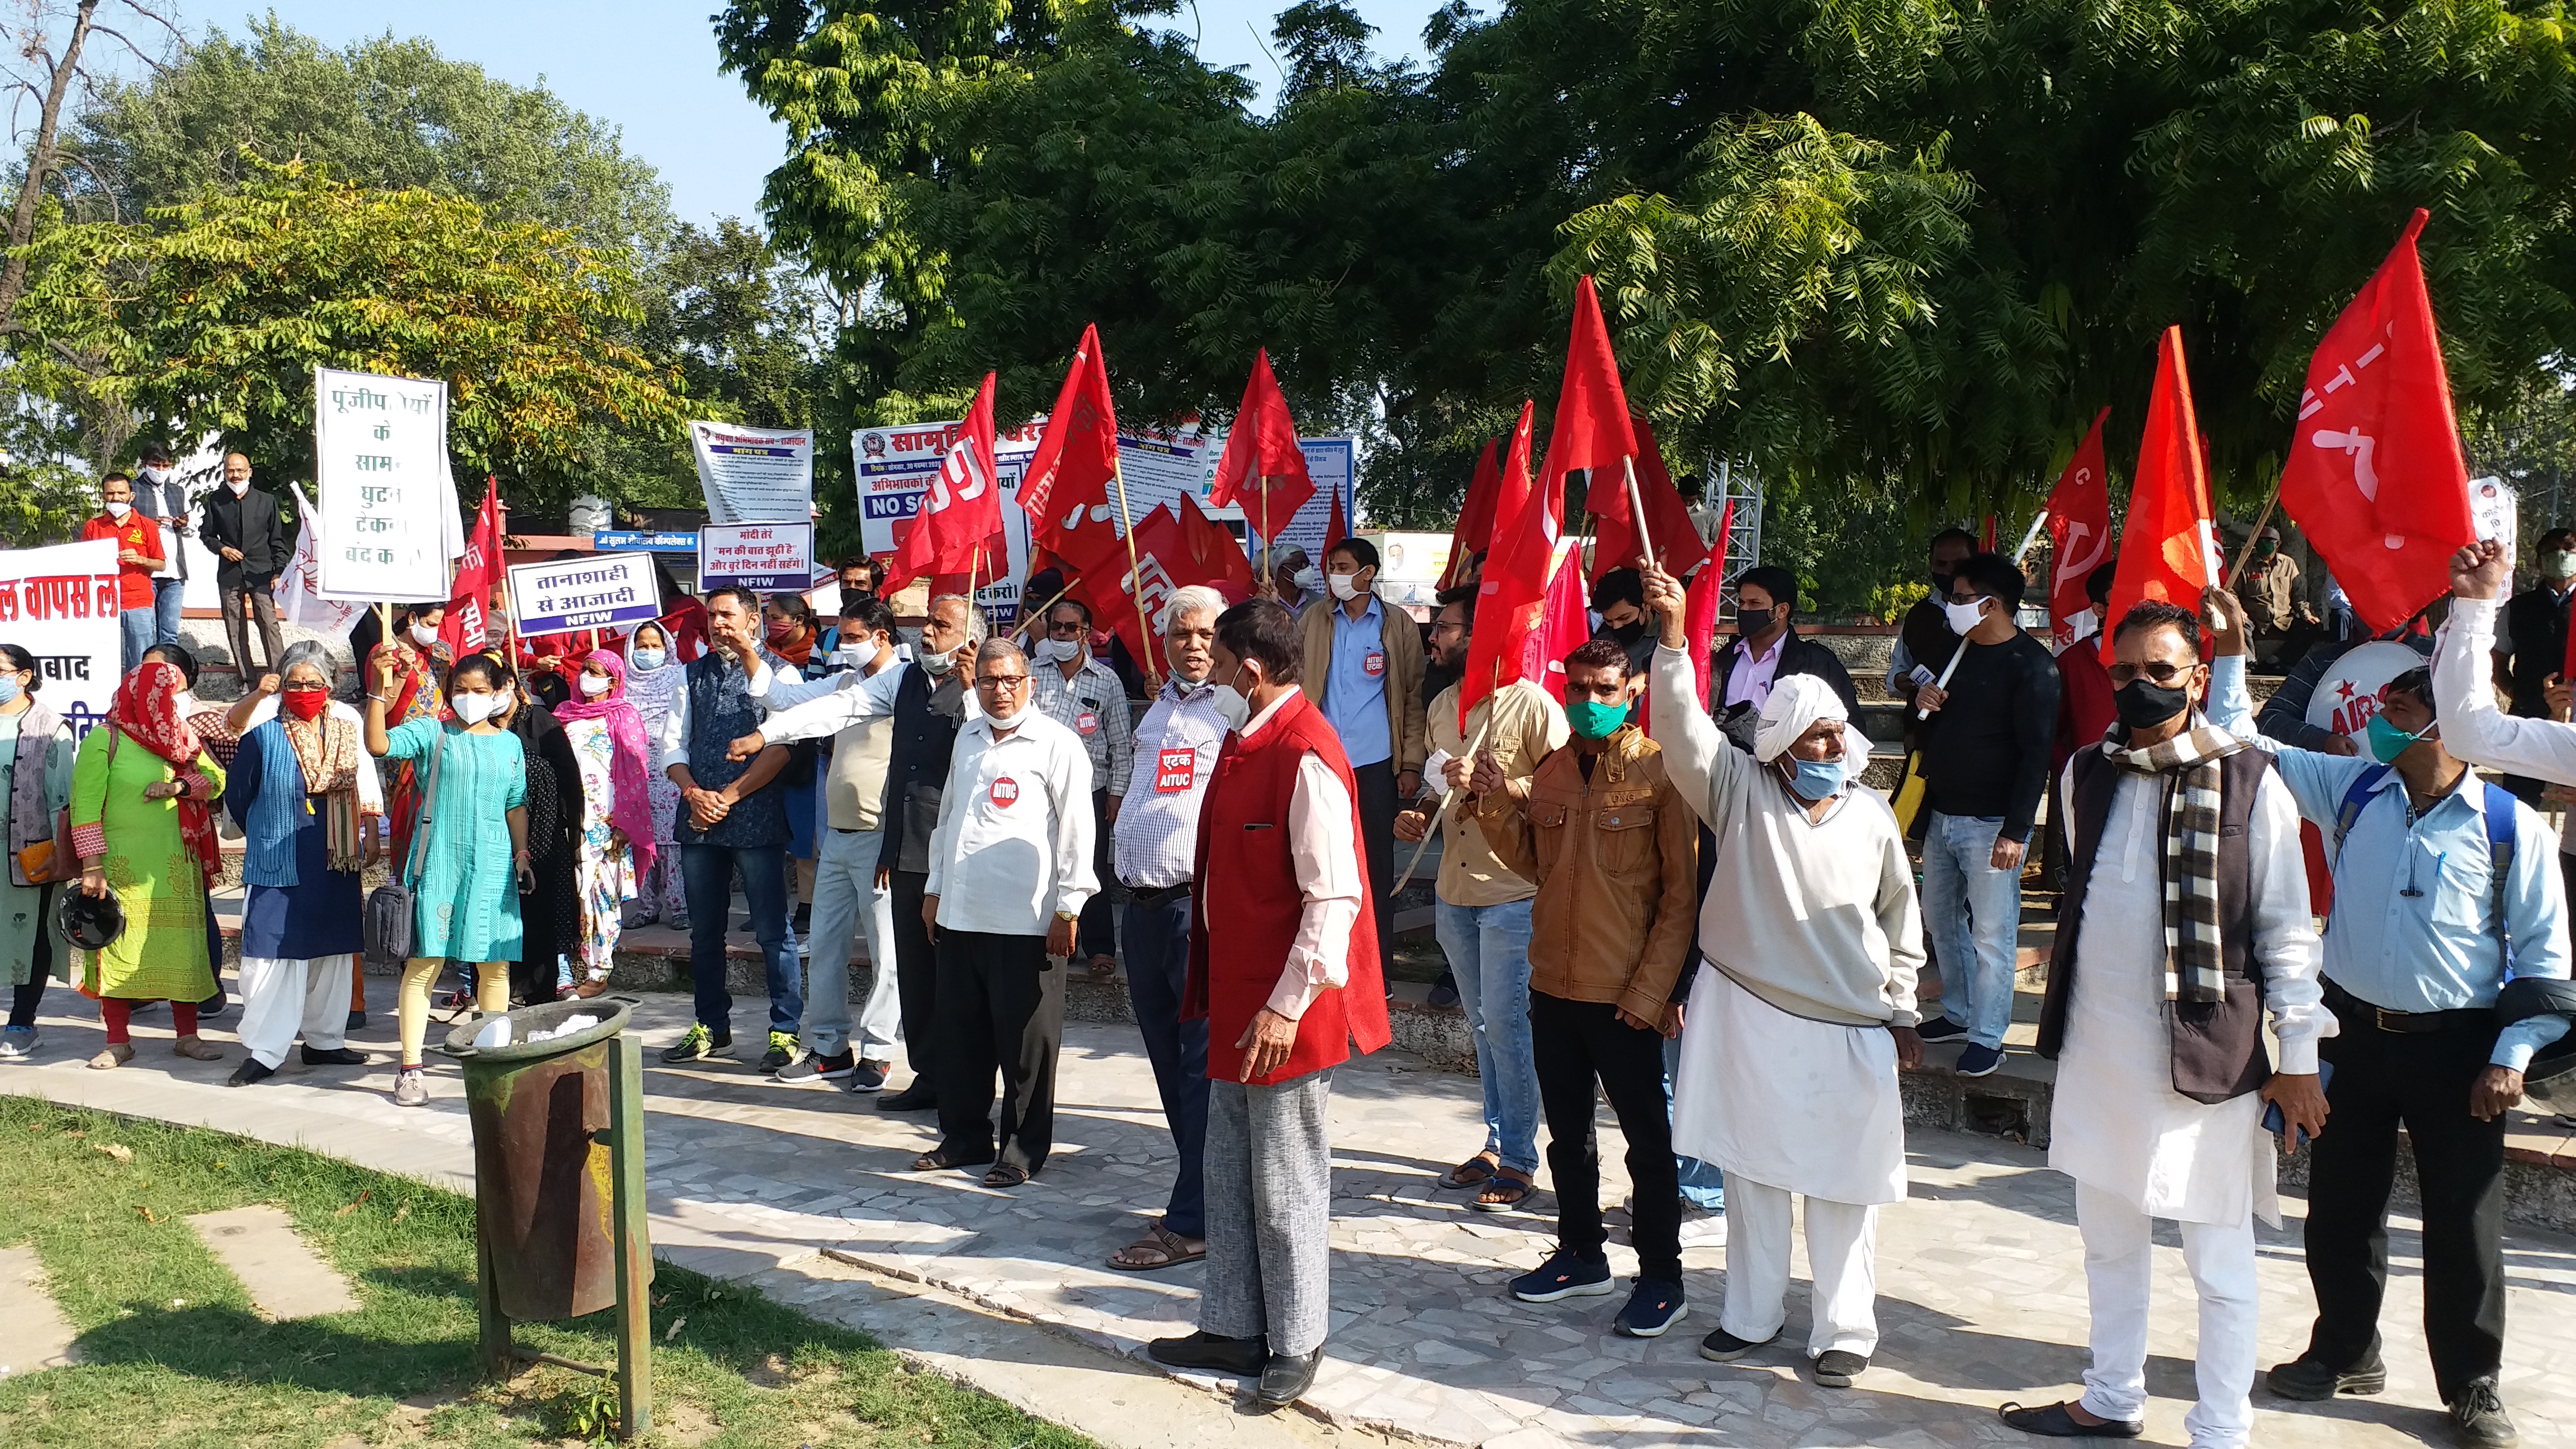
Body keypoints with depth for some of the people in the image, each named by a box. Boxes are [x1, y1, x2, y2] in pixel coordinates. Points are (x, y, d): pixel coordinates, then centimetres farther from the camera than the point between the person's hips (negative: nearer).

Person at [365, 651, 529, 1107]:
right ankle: (411, 1069, 2)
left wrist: (522, 855, 11)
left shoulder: (510, 744, 11)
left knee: (495, 965, 7)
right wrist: (380, 693, -24)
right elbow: (379, 745, -16)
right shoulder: (431, 733, 1)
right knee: (424, 963, -3)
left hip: (492, 866, 3)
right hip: (437, 863, -3)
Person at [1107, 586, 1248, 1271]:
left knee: (1203, 1065, -4)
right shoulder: (1157, 711, 19)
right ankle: (1206, 1195, 26)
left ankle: (1192, 1224, 0)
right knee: (1169, 1063, 14)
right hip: (1144, 904, 8)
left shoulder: (1235, 706, -6)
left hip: (1201, 904, -8)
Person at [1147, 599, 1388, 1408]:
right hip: (1236, 1001, 9)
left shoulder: (1306, 759, -21)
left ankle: (1297, 1343, 19)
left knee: (1286, 1186, 4)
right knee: (1230, 1174, 16)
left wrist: (1287, 1006, -22)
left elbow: (1334, 900, -23)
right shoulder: (1245, 743, 9)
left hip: (1286, 1014, -9)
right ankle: (1234, 1331, 29)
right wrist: (1220, 992, 18)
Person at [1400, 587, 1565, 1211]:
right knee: (1484, 1025, 16)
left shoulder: (1533, 705, -13)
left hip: (1512, 895, -7)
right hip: (1455, 892, 7)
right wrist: (1420, 813, 3)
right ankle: (1497, 1142, 27)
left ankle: (1518, 1160, 9)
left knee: (1507, 1025, -3)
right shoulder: (1442, 707, 11)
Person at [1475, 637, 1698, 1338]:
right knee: (1568, 1133, 18)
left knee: (1647, 1141, 6)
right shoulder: (1547, 768, 4)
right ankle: (1581, 1254, 34)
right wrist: (1496, 802, -4)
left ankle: (1661, 1275, 19)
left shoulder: (1658, 771, -12)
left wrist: (1652, 991, -13)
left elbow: (1682, 895, -10)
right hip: (1553, 986, 6)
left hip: (1626, 997, -6)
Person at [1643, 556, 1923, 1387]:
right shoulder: (1740, 791, -2)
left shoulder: (1872, 815, 4)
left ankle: (1844, 1331, 18)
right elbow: (1685, 726, -15)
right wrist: (1673, 636, -28)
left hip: (1848, 1030, 0)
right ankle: (1751, 1313, 26)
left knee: (1841, 1183, 5)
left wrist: (1900, 1011, 11)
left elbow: (1900, 916, 12)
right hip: (1748, 1015, 0)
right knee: (1751, 1170, 11)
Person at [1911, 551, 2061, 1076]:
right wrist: (1922, 700, 0)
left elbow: (2036, 753, -16)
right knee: (1941, 920, 15)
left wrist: (2016, 831, -20)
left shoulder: (2031, 664, -12)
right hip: (1941, 816, 8)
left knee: (1991, 933, -3)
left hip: (1990, 824, -8)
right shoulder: (1958, 651, 13)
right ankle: (1958, 1012, 30)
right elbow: (1930, 731, 25)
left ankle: (1987, 1036, 5)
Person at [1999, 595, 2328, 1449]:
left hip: (2207, 1050, -5)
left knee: (2219, 1264, 3)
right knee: (2108, 1241, 18)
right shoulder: (2085, 775, 7)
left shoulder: (2252, 783, -8)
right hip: (2097, 1048, 5)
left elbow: (2287, 929, -5)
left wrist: (2299, 1055, -6)